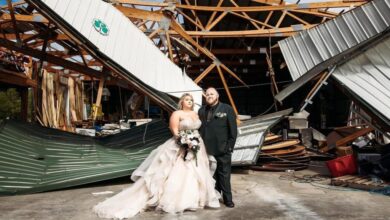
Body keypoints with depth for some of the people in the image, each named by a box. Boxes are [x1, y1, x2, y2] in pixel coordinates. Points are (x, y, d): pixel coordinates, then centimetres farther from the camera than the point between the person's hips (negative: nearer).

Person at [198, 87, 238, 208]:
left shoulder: (227, 109, -1)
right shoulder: (201, 110, 11)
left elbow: (233, 129, -4)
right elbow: (199, 128, 8)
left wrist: (230, 146, -9)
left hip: (222, 149, -3)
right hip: (207, 148, 3)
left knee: (224, 174, 5)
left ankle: (227, 199, 16)